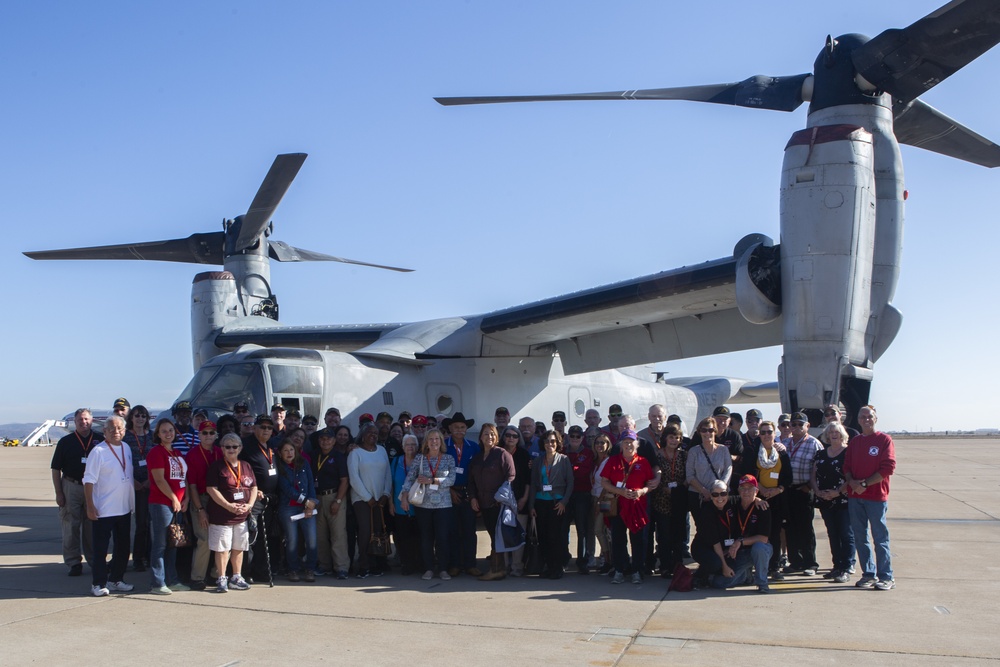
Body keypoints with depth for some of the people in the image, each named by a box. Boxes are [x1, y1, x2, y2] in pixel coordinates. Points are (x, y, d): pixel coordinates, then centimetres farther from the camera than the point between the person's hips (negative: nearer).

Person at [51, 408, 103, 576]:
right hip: (71, 488, 0)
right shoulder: (66, 442, 2)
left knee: (93, 527, 7)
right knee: (70, 527, 2)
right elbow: (56, 469, 3)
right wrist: (58, 493, -3)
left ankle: (95, 561, 15)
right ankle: (74, 563, 9)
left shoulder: (100, 440, 3)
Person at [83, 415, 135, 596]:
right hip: (103, 510, -7)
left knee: (123, 546, 13)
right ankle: (98, 584, 9)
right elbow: (89, 480, -14)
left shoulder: (127, 449, 9)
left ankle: (116, 580, 25)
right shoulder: (98, 451, -12)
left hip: (125, 508, 7)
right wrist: (90, 506, -18)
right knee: (100, 549, 1)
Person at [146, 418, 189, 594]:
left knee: (172, 544, 13)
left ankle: (172, 580, 20)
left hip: (178, 504, 8)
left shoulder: (177, 453, 17)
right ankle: (158, 584, 1)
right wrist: (174, 498, -12)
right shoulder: (156, 452, -7)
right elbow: (159, 479, -14)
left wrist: (185, 499, 6)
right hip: (161, 503, -8)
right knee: (160, 545, -4)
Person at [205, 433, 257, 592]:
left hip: (242, 516, 5)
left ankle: (236, 578, 23)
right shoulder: (216, 467, -5)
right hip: (221, 516, -5)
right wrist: (228, 506, -19)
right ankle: (222, 579, 9)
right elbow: (211, 489, -13)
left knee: (239, 548, 12)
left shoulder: (246, 467, 12)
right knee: (222, 549, -2)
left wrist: (249, 504, -4)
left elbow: (254, 487, 14)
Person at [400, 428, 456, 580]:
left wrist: (431, 480, -11)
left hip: (443, 504, -1)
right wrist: (404, 497, -10)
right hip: (423, 504, 1)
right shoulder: (419, 458, 4)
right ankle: (429, 569, 15)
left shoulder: (448, 458, 4)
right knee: (426, 537, 5)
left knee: (443, 537, -3)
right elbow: (410, 478, 0)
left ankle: (443, 569, 9)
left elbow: (451, 479, -6)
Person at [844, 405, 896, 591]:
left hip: (876, 495, -5)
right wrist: (852, 482, -8)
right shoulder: (854, 442, 14)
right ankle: (868, 574, 16)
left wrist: (865, 483, -13)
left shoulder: (884, 440, -1)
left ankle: (886, 577, 4)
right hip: (854, 495, 5)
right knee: (860, 537, 7)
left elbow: (888, 467, -9)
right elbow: (847, 467, 13)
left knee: (880, 537, -2)